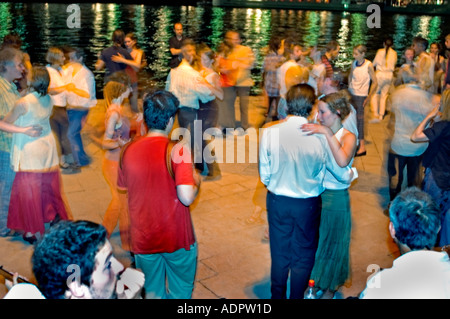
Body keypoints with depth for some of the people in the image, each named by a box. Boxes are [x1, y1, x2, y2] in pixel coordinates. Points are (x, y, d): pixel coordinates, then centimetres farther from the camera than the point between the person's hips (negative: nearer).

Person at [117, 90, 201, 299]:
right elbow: (187, 197, -25)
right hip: (176, 237, -4)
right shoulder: (177, 150, -19)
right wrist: (196, 180, -5)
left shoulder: (129, 151, -5)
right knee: (180, 292, 19)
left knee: (152, 292, 23)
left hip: (143, 238, 4)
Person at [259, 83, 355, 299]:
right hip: (308, 205, -1)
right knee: (303, 257, 19)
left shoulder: (270, 132, -17)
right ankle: (296, 296, 33)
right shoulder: (321, 136, -20)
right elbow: (343, 176, -7)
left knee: (279, 254, 21)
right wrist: (353, 173, 16)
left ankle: (278, 295, 38)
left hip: (277, 201, 2)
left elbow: (264, 176, -8)